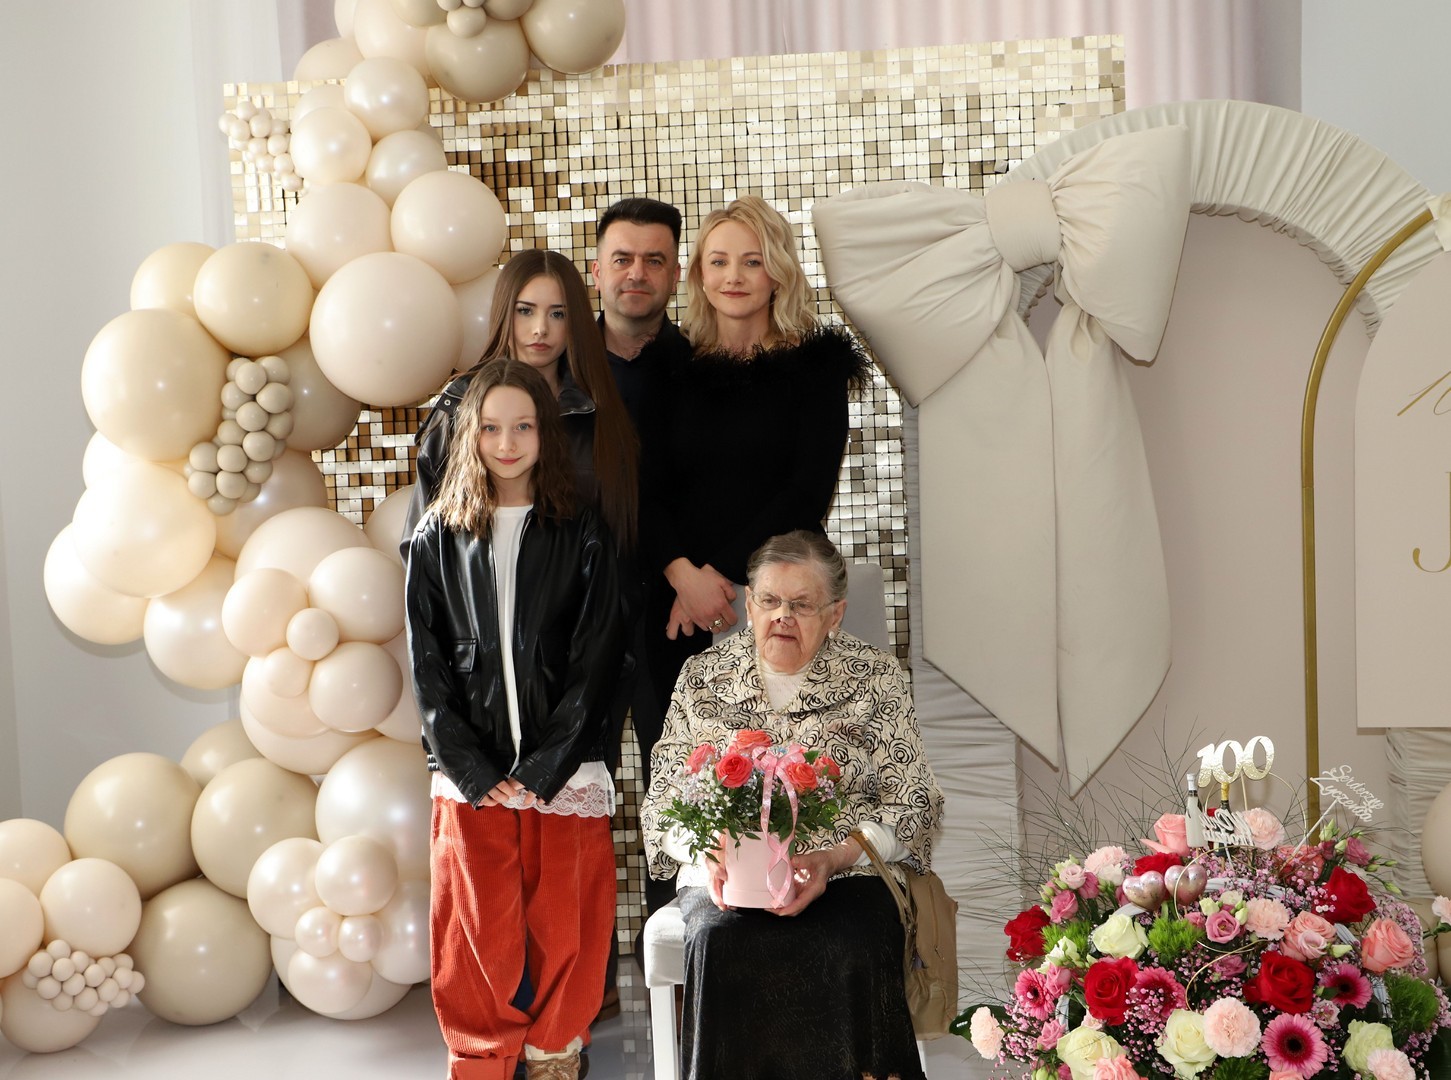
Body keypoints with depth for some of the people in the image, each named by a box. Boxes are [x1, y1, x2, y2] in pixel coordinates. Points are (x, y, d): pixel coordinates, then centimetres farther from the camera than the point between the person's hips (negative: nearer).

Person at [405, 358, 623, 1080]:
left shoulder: (581, 534, 3)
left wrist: (546, 766, -9)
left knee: (565, 930, 4)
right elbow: (428, 665, 4)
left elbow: (597, 660, -1)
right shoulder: (437, 539, 7)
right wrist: (474, 768, -6)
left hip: (564, 770, -1)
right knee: (480, 936, 2)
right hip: (472, 774, 1)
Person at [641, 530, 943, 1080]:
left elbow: (911, 805, 2)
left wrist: (836, 858, -16)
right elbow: (664, 798, 10)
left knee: (850, 952, -34)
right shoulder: (702, 678, 10)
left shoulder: (876, 678, 6)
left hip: (846, 875, -1)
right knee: (720, 944, -32)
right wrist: (706, 853, -12)